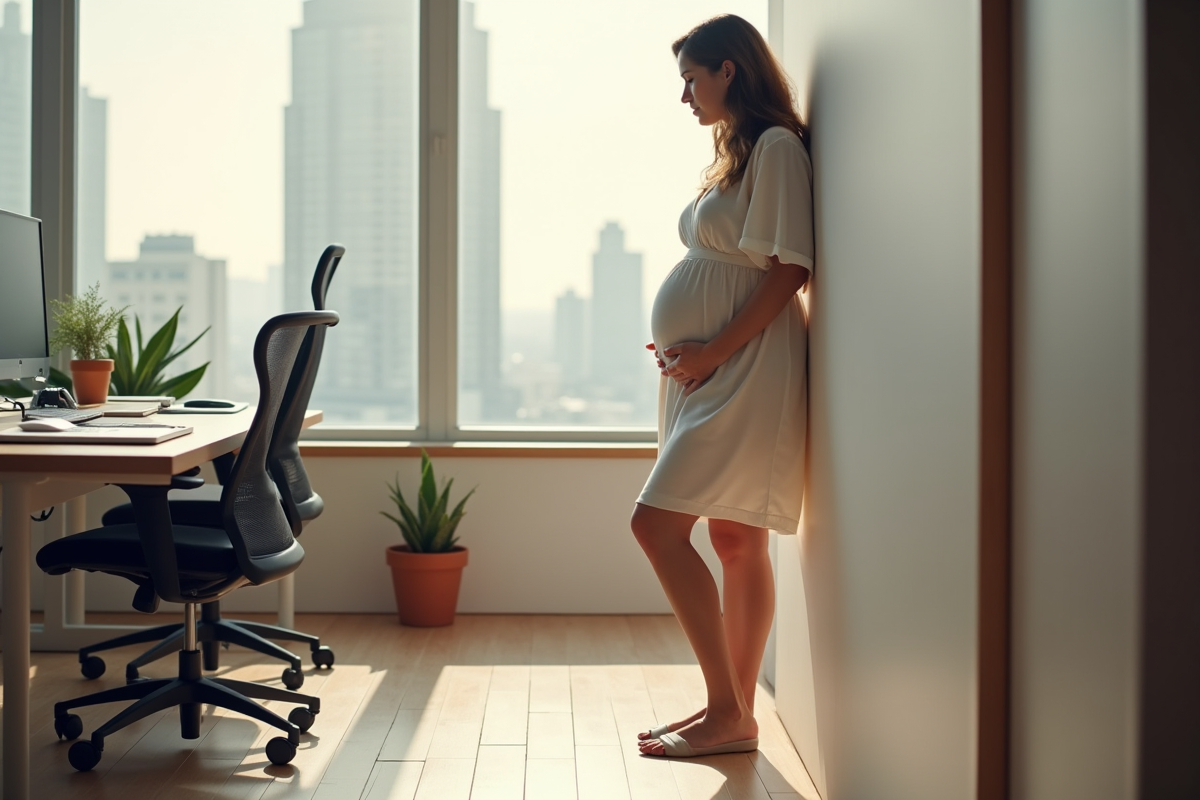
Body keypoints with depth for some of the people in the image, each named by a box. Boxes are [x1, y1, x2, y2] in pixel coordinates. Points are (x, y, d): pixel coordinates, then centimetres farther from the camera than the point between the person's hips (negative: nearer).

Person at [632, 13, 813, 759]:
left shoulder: (777, 146, -9)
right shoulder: (735, 150, 19)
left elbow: (789, 269, -17)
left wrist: (714, 352, -18)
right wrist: (686, 347, 8)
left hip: (744, 367, -9)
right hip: (709, 369, 9)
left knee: (658, 523, -14)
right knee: (736, 541, 9)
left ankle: (728, 711, -7)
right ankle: (734, 712, 15)